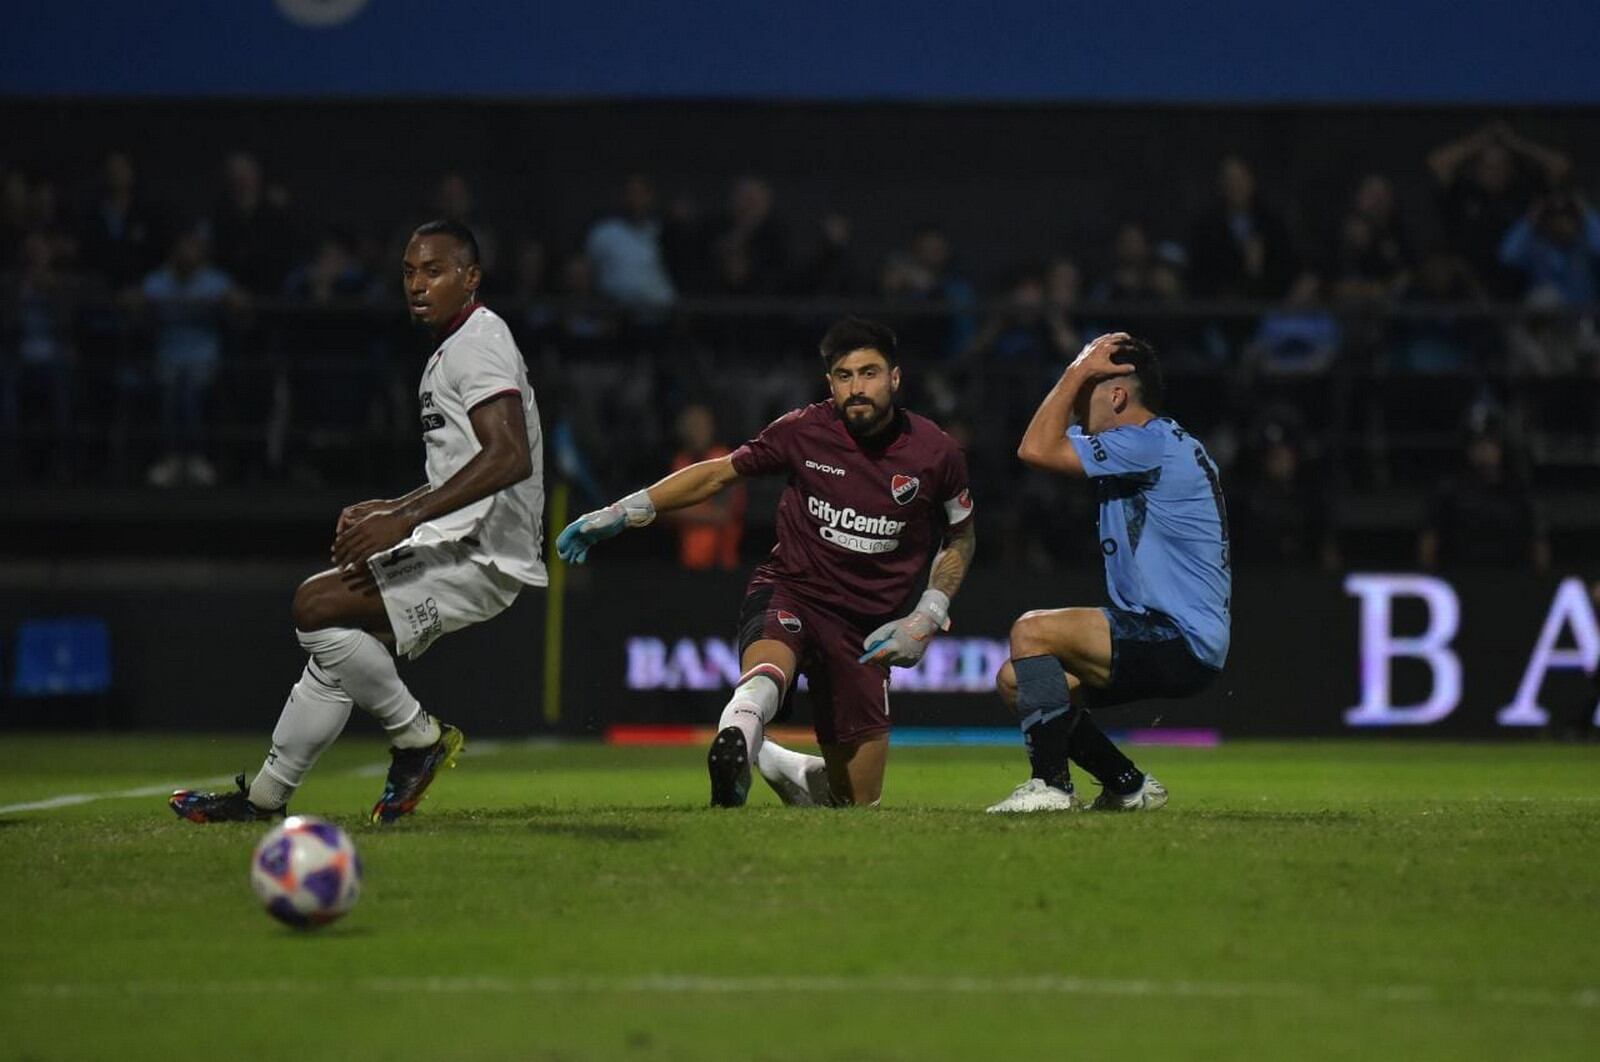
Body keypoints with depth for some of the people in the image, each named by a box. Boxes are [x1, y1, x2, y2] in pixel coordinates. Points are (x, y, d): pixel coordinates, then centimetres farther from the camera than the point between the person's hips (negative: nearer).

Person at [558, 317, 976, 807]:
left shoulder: (935, 453, -6)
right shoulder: (804, 431, -8)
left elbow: (961, 537, 12)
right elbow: (719, 473, 5)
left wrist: (927, 617, -1)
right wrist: (625, 511, -1)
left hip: (866, 627, 2)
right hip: (788, 594, -2)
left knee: (858, 806, 8)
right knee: (767, 669, -42)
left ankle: (781, 767, 36)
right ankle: (736, 737, -69)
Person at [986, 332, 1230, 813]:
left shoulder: (1153, 444, -16)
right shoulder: (1146, 446, 16)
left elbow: (1037, 449, -20)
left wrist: (1078, 371, -11)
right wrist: (1079, 373, 12)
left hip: (1182, 643, -11)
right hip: (1158, 636, 11)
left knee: (1031, 631, -22)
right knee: (1014, 680, 10)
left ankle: (1051, 786, -18)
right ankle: (1128, 786, 15)